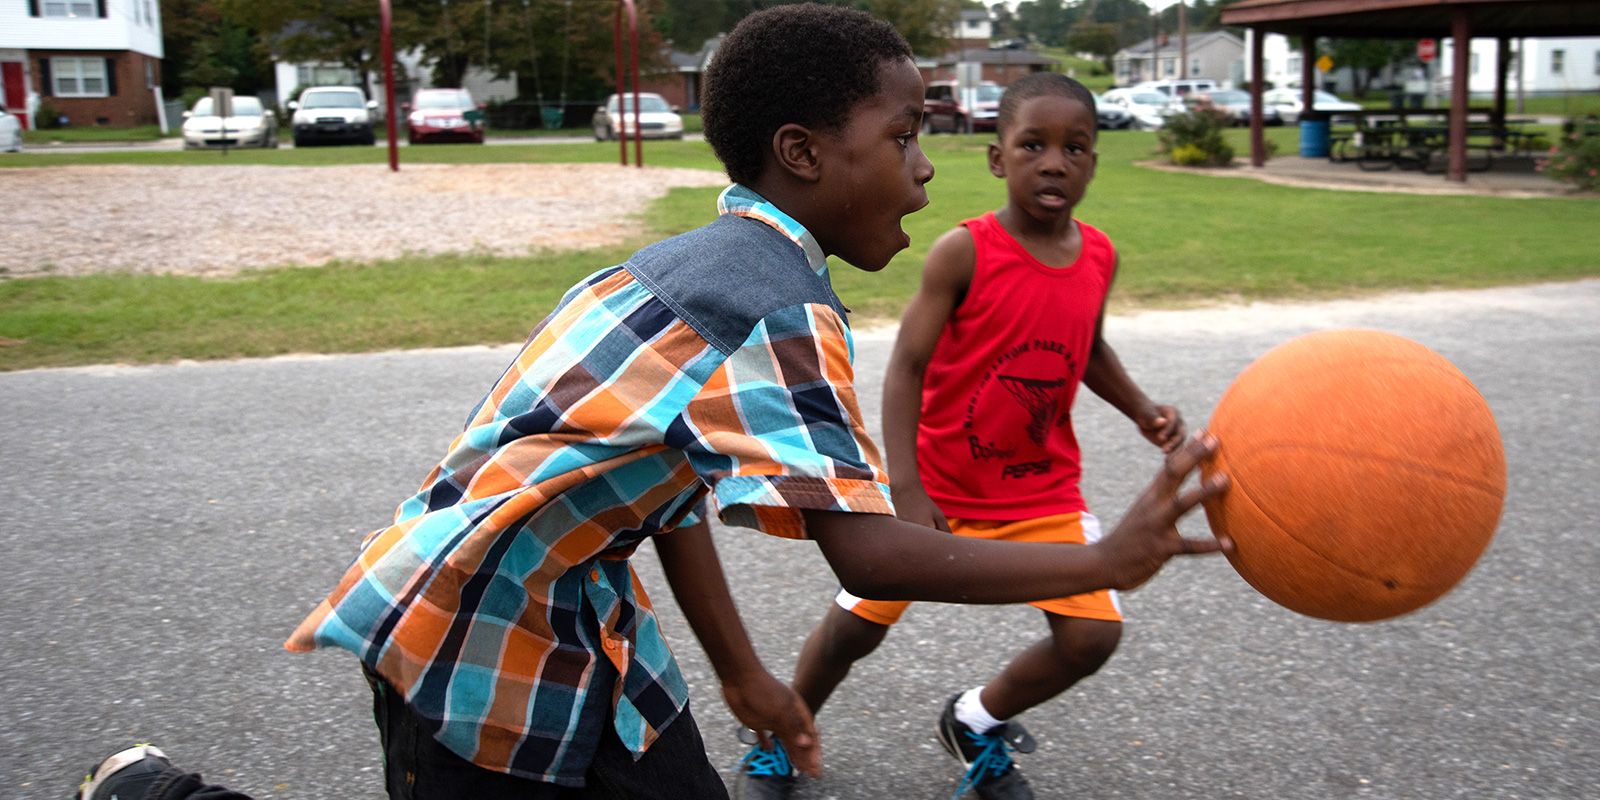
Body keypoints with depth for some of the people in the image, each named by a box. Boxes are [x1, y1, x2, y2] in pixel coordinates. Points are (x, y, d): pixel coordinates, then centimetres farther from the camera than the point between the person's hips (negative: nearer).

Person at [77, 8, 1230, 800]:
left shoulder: (704, 264, 5)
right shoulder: (780, 307, -24)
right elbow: (868, 553, -30)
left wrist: (741, 674, 15)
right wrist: (1107, 561, -22)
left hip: (580, 611, 9)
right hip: (472, 628, -9)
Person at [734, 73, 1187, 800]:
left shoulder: (1099, 256, -1)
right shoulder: (963, 253, -17)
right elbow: (906, 368, -17)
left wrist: (1141, 411, 1)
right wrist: (905, 489, -25)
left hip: (1042, 493, 4)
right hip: (937, 488, -4)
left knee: (1091, 635, -5)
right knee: (856, 625, 2)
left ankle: (977, 724, 25)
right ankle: (781, 738, 33)